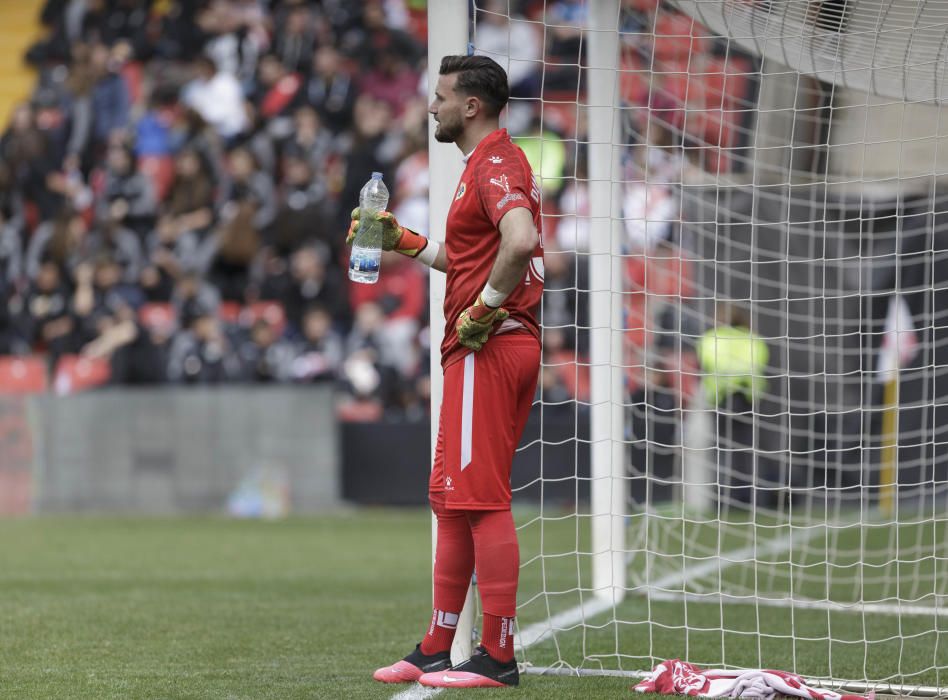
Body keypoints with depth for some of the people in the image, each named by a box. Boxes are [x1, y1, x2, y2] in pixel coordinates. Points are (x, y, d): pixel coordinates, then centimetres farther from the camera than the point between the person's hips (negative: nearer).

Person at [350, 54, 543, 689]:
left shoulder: (495, 163, -12)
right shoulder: (492, 162, 21)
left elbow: (520, 241, -31)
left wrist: (482, 310, -23)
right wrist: (402, 241, 24)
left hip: (489, 349, -11)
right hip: (485, 349, 11)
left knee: (481, 499, -11)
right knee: (452, 500, 14)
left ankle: (498, 656, -11)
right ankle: (436, 651, 19)